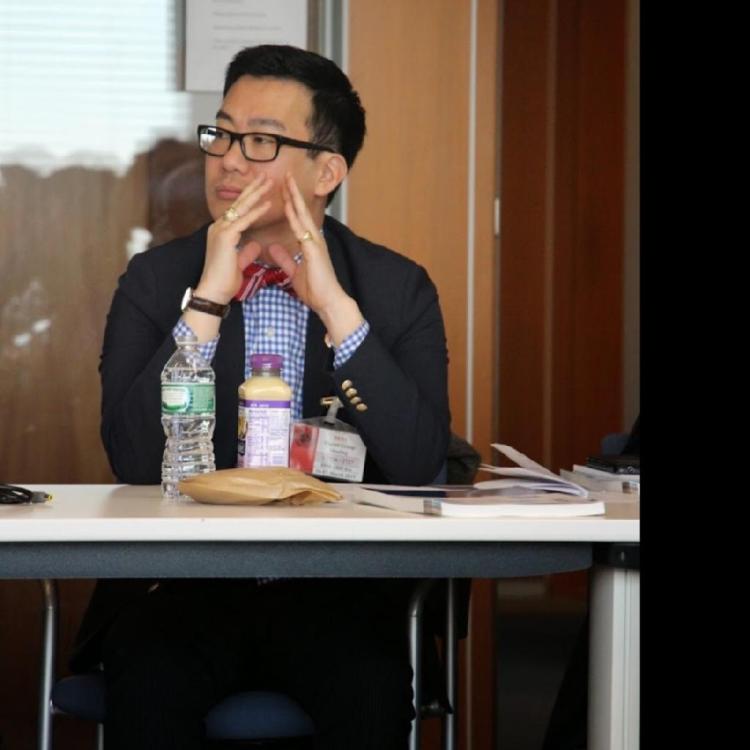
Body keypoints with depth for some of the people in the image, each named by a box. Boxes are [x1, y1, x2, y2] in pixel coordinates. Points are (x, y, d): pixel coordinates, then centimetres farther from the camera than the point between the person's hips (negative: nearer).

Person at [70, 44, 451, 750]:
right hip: (184, 583, 0)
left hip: (338, 589, 0)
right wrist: (208, 299, -14)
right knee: (148, 680, -31)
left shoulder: (397, 288, 4)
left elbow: (420, 464, -10)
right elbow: (134, 461, -9)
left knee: (369, 690, -31)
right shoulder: (154, 279, 5)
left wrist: (335, 305, -16)